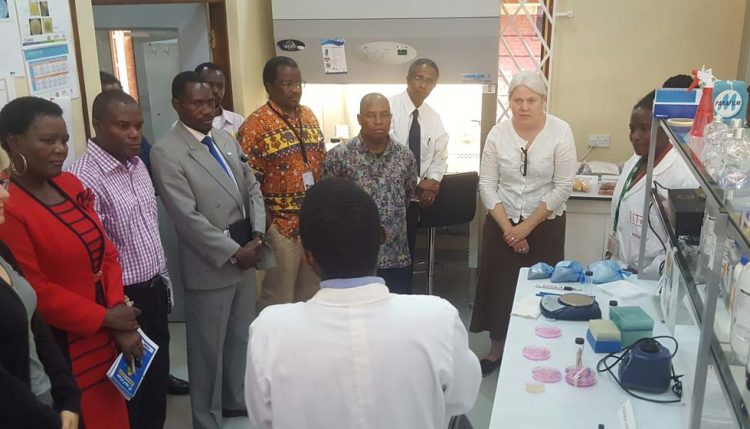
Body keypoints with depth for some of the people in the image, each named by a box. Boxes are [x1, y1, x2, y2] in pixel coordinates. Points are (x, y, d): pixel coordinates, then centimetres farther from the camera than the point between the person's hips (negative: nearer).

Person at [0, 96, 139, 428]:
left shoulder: (71, 185, 5)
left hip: (106, 340, 7)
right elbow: (34, 291, -19)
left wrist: (119, 316, -5)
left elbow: (107, 253, 7)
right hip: (61, 353, -7)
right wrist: (105, 318, -11)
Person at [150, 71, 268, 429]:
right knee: (209, 347, 8)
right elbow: (188, 217, -19)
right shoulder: (166, 152, -14)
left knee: (242, 337, 19)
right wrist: (233, 252, -15)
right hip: (210, 263, -7)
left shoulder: (225, 138, 9)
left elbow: (252, 188, 11)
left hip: (245, 253, 7)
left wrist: (257, 235, -3)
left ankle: (237, 400, 40)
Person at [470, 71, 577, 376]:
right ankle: (496, 349, 27)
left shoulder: (560, 132, -12)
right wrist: (507, 227, -11)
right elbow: (487, 185, -4)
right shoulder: (498, 133, -6)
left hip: (545, 225, -2)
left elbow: (563, 187, -12)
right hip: (502, 223, 2)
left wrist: (527, 226, -13)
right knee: (499, 286, 9)